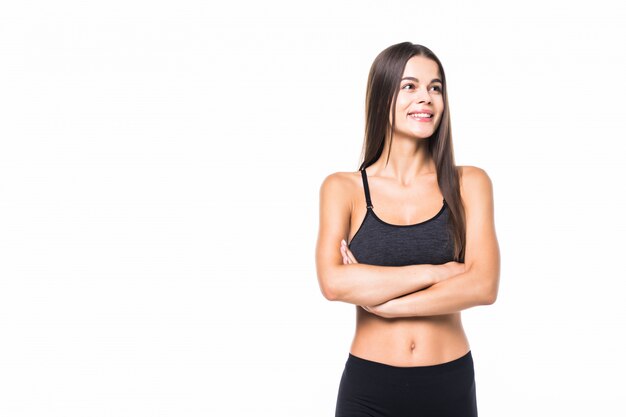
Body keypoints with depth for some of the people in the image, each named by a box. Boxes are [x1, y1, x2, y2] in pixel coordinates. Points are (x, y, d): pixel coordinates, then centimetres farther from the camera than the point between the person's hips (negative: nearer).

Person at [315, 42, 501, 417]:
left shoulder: (469, 183, -2)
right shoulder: (343, 188, -3)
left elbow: (483, 286, -13)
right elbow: (333, 283, -17)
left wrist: (378, 298, -14)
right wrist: (434, 272, -16)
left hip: (450, 384, 1)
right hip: (369, 386, -1)